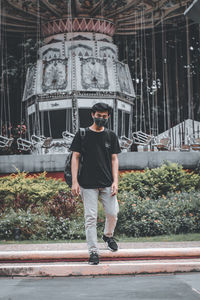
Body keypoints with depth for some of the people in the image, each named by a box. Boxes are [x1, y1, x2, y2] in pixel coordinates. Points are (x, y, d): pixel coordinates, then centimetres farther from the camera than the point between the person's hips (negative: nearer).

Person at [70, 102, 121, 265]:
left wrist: (115, 181, -3)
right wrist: (74, 182, -7)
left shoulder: (111, 136, 9)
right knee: (90, 217, -3)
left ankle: (108, 235, 30)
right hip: (88, 184, -2)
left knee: (113, 213, -1)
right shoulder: (82, 134, 2)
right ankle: (93, 251, 4)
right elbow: (75, 157, 1)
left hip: (107, 184, 2)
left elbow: (114, 159, 8)